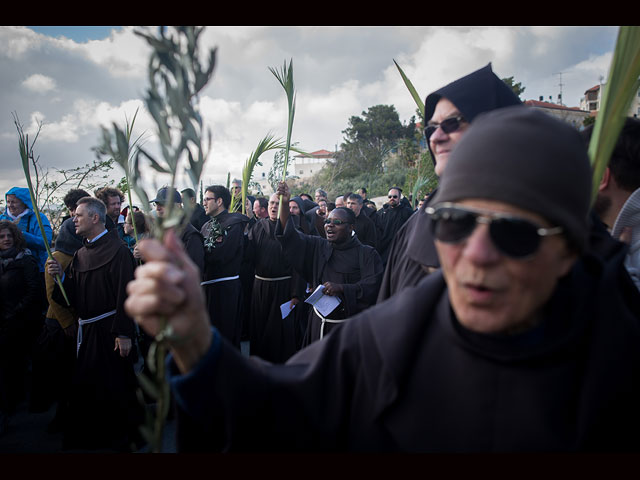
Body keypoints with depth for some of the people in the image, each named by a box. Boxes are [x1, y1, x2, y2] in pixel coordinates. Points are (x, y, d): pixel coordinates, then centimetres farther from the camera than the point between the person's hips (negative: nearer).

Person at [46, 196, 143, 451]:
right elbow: (73, 296, 12)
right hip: (86, 331, 8)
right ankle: (89, 437, 33)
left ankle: (123, 436, 21)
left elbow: (125, 293, -20)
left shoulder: (118, 251, -13)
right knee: (86, 387, 15)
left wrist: (124, 333, -23)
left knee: (115, 387, 2)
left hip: (110, 331, -7)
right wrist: (61, 276, -7)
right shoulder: (80, 254, 11)